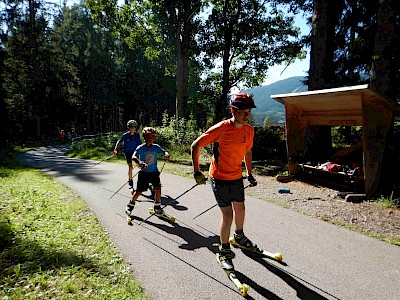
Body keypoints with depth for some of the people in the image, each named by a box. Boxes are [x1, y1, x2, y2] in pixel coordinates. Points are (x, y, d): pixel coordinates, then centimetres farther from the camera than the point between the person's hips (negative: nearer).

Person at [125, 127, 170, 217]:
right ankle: (130, 206, 27)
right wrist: (139, 162, -44)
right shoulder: (141, 148, -10)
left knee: (158, 188, -9)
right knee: (139, 191, 3)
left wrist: (166, 154, -32)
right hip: (144, 172, -2)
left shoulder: (156, 147, 0)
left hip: (154, 172, 2)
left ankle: (157, 207, 10)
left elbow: (164, 152, -8)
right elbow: (134, 156, -24)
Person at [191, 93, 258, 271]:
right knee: (227, 215, -5)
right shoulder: (221, 129, -22)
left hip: (237, 177, 6)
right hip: (220, 178, -6)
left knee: (240, 209, 19)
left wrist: (249, 174, 17)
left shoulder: (249, 130, -3)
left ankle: (239, 236, 49)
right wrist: (197, 172, -15)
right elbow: (195, 146, -16)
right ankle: (224, 252, 17)